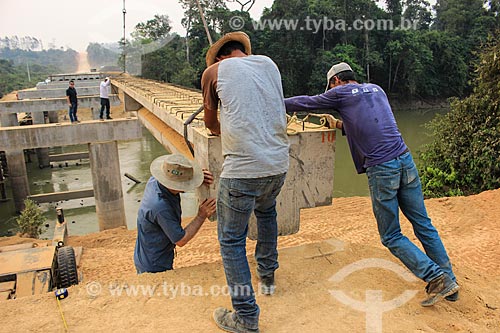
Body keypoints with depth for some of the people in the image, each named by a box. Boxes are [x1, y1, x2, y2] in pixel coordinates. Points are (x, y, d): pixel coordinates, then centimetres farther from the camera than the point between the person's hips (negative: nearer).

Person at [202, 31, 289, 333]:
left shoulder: (214, 70, 6)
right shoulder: (269, 63, 15)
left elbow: (211, 122, 17)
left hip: (242, 168, -5)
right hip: (279, 163, 5)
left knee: (232, 240, 10)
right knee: (266, 211, 33)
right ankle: (267, 276, 44)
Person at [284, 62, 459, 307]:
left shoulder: (341, 93, 3)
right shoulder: (376, 89, 21)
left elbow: (306, 103, 9)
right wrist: (345, 126, 30)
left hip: (381, 168, -6)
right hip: (405, 160, 6)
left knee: (391, 237, 6)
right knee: (423, 224, 13)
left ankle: (437, 277, -2)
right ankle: (449, 282, 17)